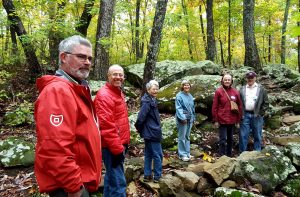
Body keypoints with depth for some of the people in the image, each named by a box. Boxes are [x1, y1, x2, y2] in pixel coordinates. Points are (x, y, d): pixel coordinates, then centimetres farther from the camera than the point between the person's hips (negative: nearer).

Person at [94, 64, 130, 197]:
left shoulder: (119, 93, 14)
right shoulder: (104, 95, -17)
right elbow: (106, 126, -24)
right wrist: (117, 148, -22)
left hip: (119, 144, 10)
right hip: (112, 147, -10)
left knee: (111, 176, 23)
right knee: (118, 182, -5)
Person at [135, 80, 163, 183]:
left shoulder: (151, 100, 10)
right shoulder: (147, 102, -20)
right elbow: (141, 117, -26)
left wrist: (141, 129, 12)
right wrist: (139, 128, -10)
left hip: (149, 132, 10)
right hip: (153, 133, -10)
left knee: (148, 154, 16)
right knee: (158, 155, 3)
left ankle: (147, 175, 26)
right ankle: (157, 177, 15)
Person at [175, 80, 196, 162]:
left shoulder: (190, 96, 13)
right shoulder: (179, 96, -9)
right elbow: (178, 108, -15)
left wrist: (193, 118, 17)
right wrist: (182, 118, -21)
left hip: (190, 119, 7)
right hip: (182, 119, -7)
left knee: (187, 136, 15)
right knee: (182, 137, -2)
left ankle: (187, 152, 24)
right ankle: (182, 154, 6)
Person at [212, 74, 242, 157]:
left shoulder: (235, 92, 4)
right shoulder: (218, 91, -5)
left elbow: (240, 106, 9)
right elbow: (214, 107, -4)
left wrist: (238, 120, 7)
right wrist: (215, 120, -6)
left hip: (232, 120, 4)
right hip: (222, 120, -3)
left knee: (230, 139, 15)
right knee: (223, 139, 0)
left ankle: (229, 155, 28)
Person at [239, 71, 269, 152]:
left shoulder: (261, 89, 5)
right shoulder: (242, 89, 10)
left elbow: (266, 103, 2)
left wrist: (260, 113, -6)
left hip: (256, 116, -1)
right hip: (245, 115, 1)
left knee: (257, 136, 6)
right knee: (243, 135, 3)